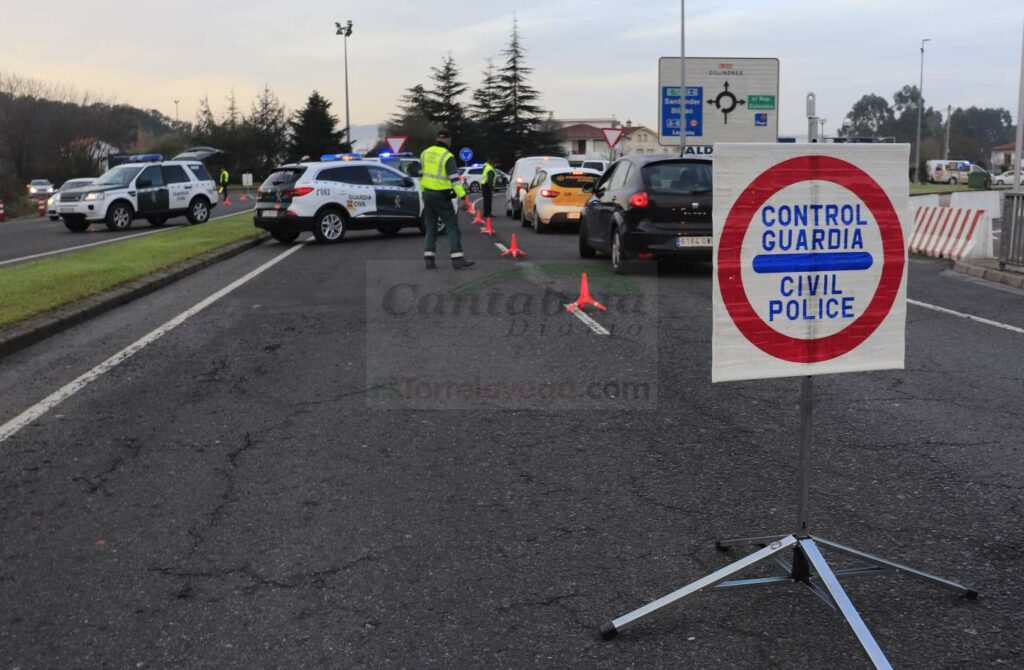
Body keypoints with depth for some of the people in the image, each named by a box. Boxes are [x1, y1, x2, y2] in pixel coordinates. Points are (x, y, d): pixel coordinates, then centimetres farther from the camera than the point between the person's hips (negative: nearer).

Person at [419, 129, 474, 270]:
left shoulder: (425, 153, 8)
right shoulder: (447, 156, -13)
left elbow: (421, 174, 15)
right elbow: (454, 178, -19)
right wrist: (462, 195, -19)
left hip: (427, 194, 6)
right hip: (441, 196, -6)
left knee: (430, 228, 11)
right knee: (452, 227, -2)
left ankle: (429, 259, 5)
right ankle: (457, 259, -8)